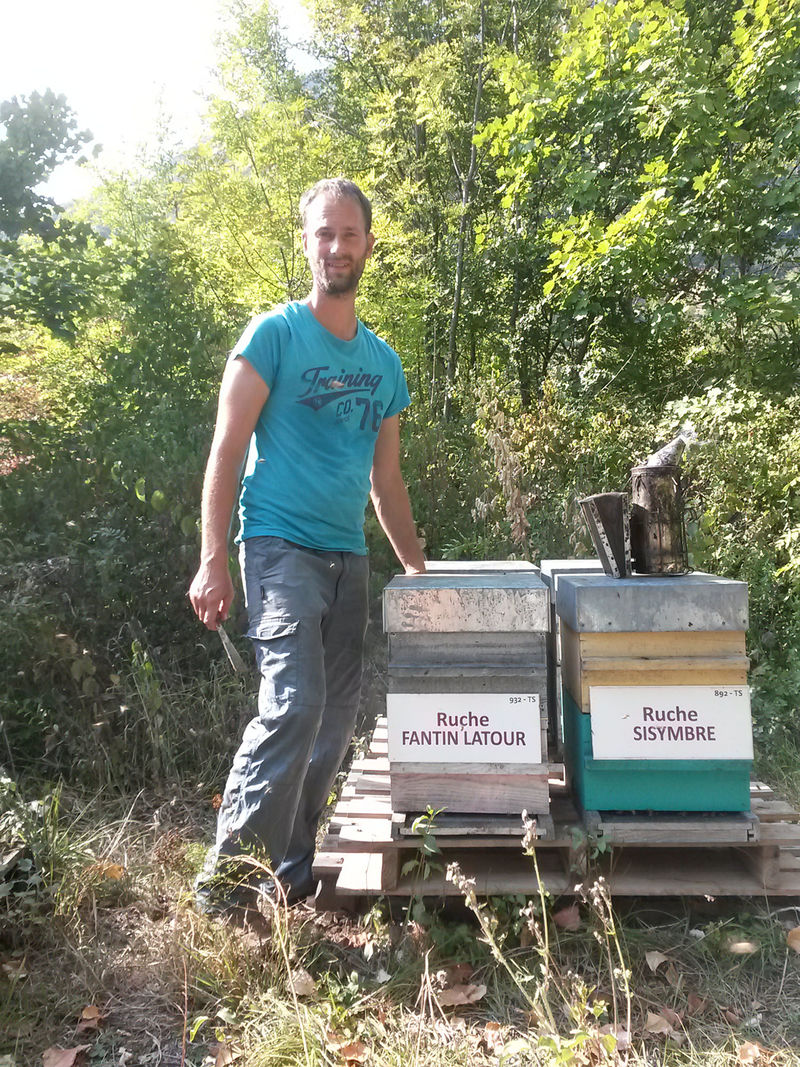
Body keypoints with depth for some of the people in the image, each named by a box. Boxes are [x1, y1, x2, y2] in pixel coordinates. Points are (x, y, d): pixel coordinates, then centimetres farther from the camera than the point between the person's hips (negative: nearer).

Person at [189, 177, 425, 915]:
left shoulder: (384, 361, 16)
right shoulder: (274, 334, -1)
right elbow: (227, 451, -6)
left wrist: (417, 567, 16)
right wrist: (213, 562, -14)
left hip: (349, 558, 6)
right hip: (281, 546, -6)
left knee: (337, 720, 7)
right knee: (295, 703, -20)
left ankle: (290, 868, 21)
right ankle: (228, 876, -6)